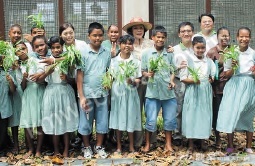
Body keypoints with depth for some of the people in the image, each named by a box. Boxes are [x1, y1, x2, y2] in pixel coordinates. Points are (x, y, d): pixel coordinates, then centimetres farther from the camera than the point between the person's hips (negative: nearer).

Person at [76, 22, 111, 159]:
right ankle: (87, 147, 27)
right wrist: (81, 96, -11)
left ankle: (99, 146, 28)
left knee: (102, 121, 11)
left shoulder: (107, 53, 3)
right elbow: (79, 76, -7)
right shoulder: (83, 53, -7)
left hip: (102, 93, 3)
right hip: (87, 94, -3)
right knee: (85, 122, 9)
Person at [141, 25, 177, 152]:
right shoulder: (146, 53, 2)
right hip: (152, 92, -2)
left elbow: (173, 71, 10)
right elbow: (143, 71, 5)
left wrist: (172, 81, -8)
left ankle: (168, 144, 23)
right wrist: (148, 74, -16)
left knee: (170, 119, 7)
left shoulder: (170, 54, 7)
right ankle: (147, 144, 18)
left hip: (168, 92, 2)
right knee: (151, 120, 1)